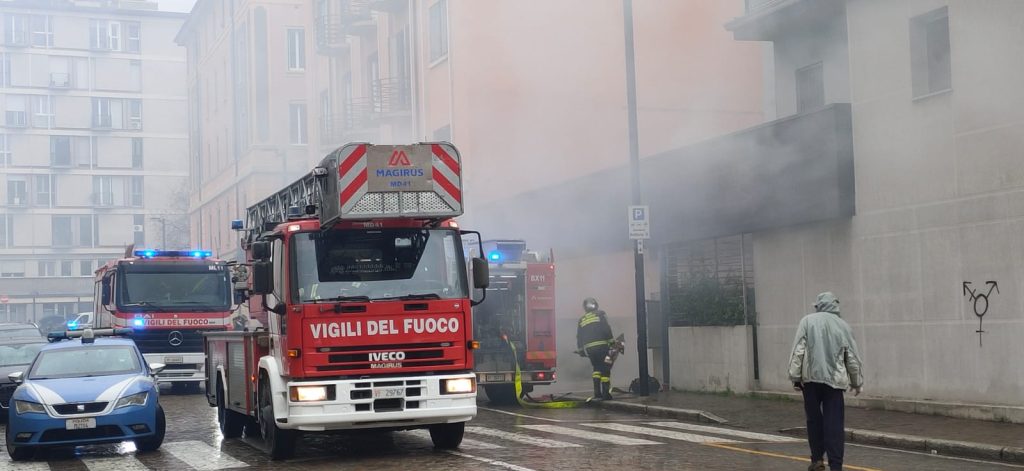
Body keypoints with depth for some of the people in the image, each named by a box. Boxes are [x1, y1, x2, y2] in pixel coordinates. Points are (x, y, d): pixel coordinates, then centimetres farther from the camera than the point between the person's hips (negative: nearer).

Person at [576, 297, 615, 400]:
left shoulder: (581, 320, 16)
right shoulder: (600, 315, 4)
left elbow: (579, 337, 15)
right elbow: (606, 329, -7)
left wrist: (580, 350, 20)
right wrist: (611, 341, -2)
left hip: (588, 348, 4)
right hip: (601, 345, -4)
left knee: (597, 368, 18)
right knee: (605, 369, 0)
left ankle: (597, 391, 6)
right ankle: (605, 393, -6)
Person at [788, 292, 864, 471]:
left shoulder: (808, 321, 0)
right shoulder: (843, 325, 5)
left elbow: (798, 351, -5)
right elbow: (853, 358, 10)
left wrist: (795, 376, 0)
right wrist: (857, 382, 21)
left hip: (811, 378, 0)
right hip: (835, 380, 0)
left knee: (814, 419, 15)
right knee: (834, 424, 0)